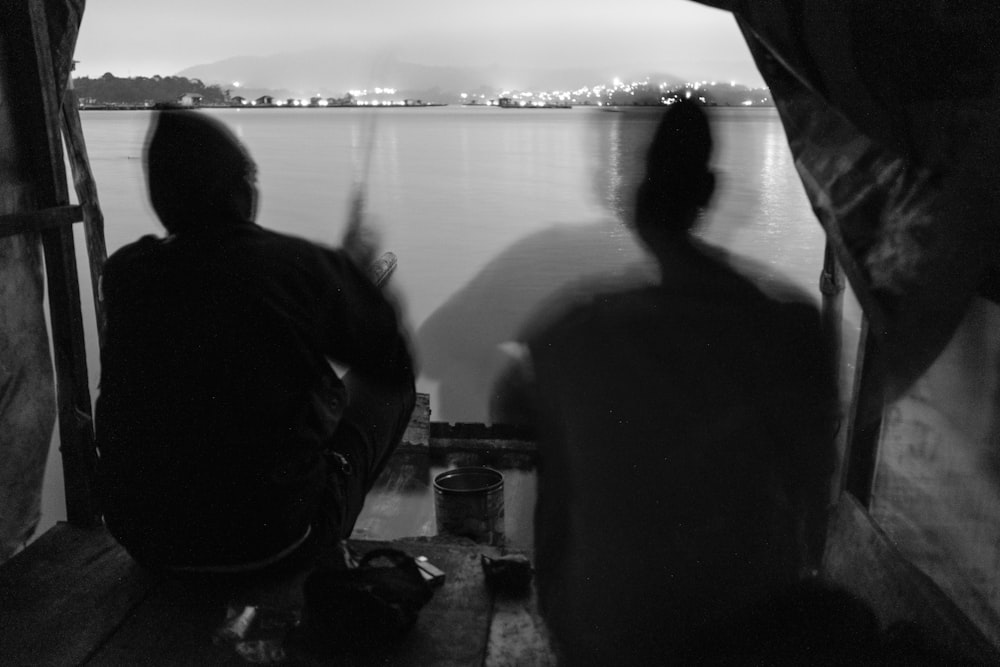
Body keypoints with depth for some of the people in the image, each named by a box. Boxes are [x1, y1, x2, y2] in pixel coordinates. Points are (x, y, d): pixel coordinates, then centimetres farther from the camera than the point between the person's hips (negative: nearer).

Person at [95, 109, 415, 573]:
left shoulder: (122, 274, -3)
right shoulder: (298, 265, -16)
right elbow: (395, 360, -3)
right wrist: (350, 270, 16)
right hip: (271, 539, -5)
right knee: (385, 383, 15)